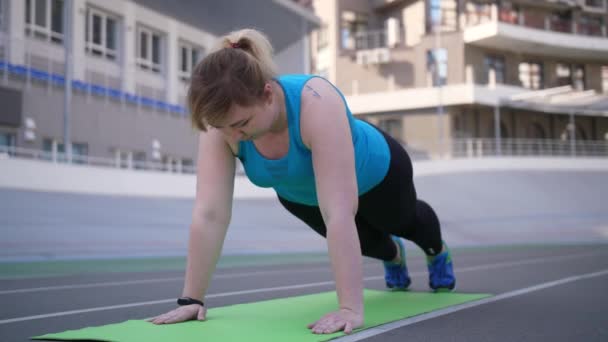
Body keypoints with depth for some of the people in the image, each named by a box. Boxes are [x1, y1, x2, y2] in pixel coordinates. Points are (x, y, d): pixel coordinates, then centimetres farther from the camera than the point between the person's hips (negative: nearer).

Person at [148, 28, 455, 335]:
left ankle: (437, 251, 65)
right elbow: (210, 214, -36)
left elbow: (339, 212, -52)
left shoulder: (317, 103, -48)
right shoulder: (223, 119, -35)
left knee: (405, 221, 29)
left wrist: (351, 307, -54)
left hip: (374, 174, -3)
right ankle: (392, 255, 64)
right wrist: (191, 299, -37)